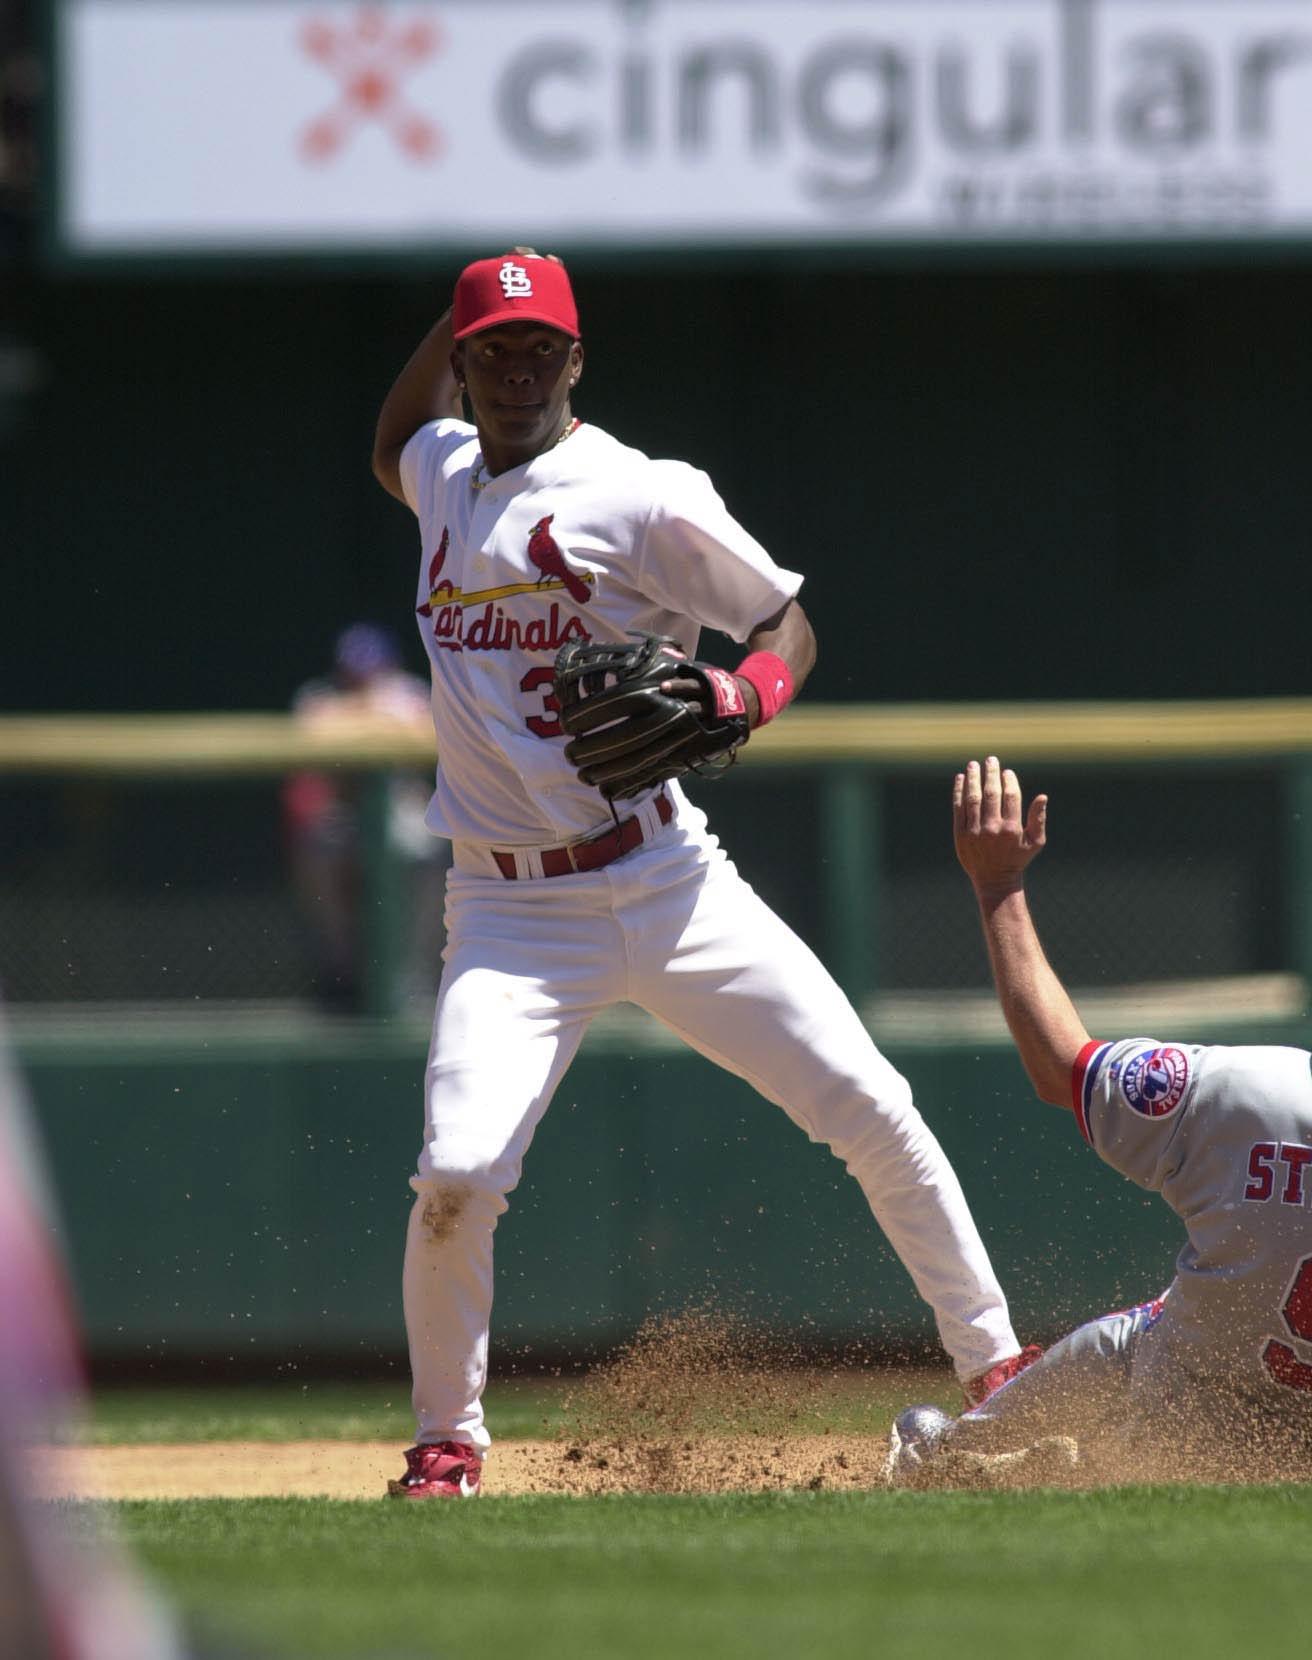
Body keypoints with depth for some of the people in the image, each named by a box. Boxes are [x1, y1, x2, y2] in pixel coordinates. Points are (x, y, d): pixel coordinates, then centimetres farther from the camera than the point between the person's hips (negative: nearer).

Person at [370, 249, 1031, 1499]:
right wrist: (450, 324, 19)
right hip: (510, 914, 2)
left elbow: (787, 628, 1)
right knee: (457, 1177, -17)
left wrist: (732, 703, -22)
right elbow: (390, 452, 37)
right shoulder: (446, 474, 12)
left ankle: (996, 1369, 9)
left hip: (664, 883, -2)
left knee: (876, 1117, -7)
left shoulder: (644, 502, -6)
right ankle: (446, 1442, 3)